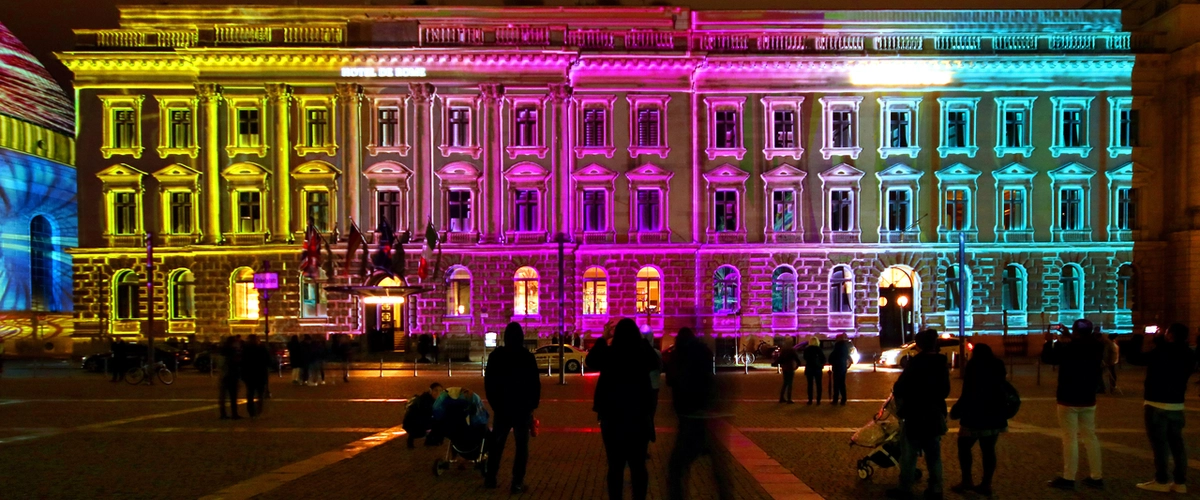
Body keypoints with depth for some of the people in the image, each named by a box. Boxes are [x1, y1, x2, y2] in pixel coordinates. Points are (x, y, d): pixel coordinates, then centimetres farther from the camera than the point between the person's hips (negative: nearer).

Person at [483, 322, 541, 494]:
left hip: (502, 407, 3)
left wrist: (494, 403, 14)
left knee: (496, 443, 15)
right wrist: (533, 404, 5)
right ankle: (517, 483, -2)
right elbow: (535, 384, -7)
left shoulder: (495, 356, 1)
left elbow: (488, 383, 5)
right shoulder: (528, 357, -8)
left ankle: (490, 478, 18)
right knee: (521, 445, 2)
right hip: (523, 408, -3)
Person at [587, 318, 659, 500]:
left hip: (612, 417, 0)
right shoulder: (644, 353, -10)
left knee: (615, 466, 9)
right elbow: (655, 364, 13)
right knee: (638, 465, 11)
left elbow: (590, 360, 10)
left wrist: (603, 339, 13)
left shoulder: (608, 354, -11)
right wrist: (644, 341, 13)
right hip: (639, 416, 1)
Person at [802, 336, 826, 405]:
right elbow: (823, 358, -6)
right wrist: (821, 365, 7)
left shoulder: (806, 349, -1)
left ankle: (810, 400, 8)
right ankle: (818, 400, 0)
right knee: (818, 385, 5)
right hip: (818, 368, -2)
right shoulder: (818, 349, -8)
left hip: (809, 369, 2)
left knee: (810, 384, 9)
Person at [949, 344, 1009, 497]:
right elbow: (1002, 391, 15)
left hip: (976, 416, -6)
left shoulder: (973, 366, -9)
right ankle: (986, 484, 10)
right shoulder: (998, 365, 9)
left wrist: (956, 410, -4)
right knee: (988, 450, 9)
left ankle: (966, 481, 0)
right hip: (995, 416, 6)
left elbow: (968, 393, -13)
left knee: (964, 446, 4)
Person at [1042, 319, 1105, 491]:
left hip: (1068, 400, -6)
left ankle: (1068, 478, 1)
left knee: (1070, 438, -3)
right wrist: (1069, 339, 20)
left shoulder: (1068, 348, -19)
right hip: (1088, 400, 6)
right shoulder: (1096, 348, -1)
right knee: (1090, 436, 12)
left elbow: (1047, 358, -6)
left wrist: (1050, 341, 7)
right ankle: (1096, 477, 16)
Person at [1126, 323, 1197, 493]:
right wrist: (1159, 341, 18)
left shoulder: (1161, 354, -20)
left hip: (1157, 404, -7)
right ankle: (1180, 482, 14)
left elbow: (1132, 358, -16)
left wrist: (1139, 339, -3)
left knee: (1159, 443, 0)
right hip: (1177, 404, 7)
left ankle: (1162, 481, 5)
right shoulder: (1188, 355, 1)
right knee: (1177, 442, 11)